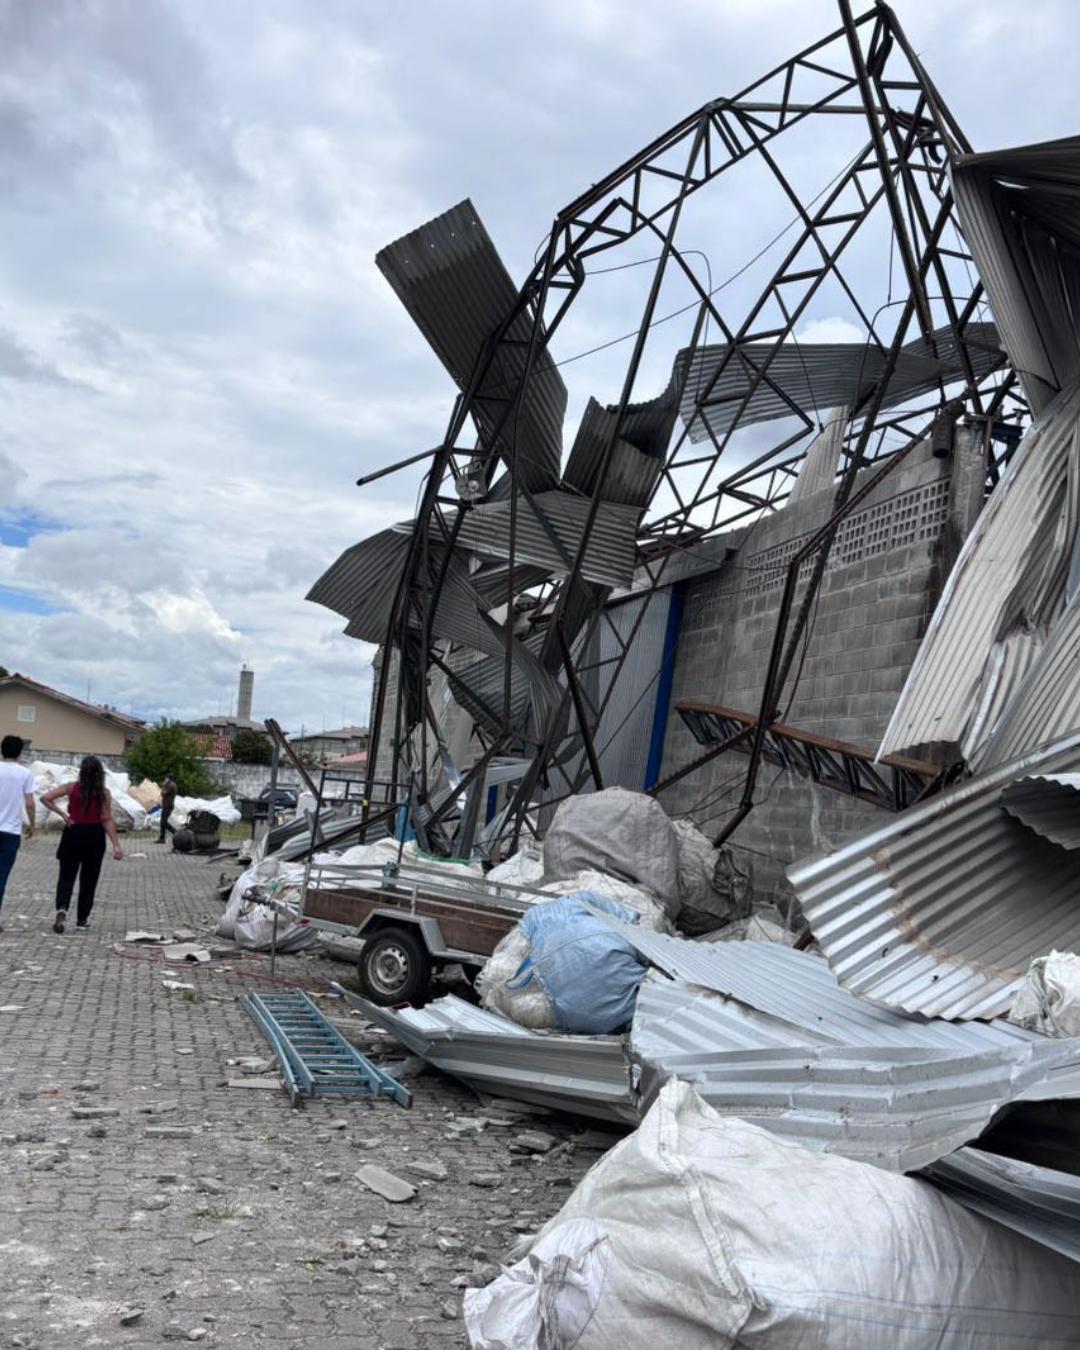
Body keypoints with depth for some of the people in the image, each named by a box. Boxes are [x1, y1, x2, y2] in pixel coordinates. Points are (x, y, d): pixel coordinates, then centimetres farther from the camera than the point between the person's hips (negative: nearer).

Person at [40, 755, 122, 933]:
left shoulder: (71, 788, -2)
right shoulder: (104, 792, -5)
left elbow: (45, 798, -10)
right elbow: (107, 820, -9)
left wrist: (62, 814, -4)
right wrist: (116, 845, -10)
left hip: (73, 834, 0)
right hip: (94, 837, 0)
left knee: (66, 877, 5)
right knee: (88, 880, 11)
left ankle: (62, 909, -22)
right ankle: (82, 921, 17)